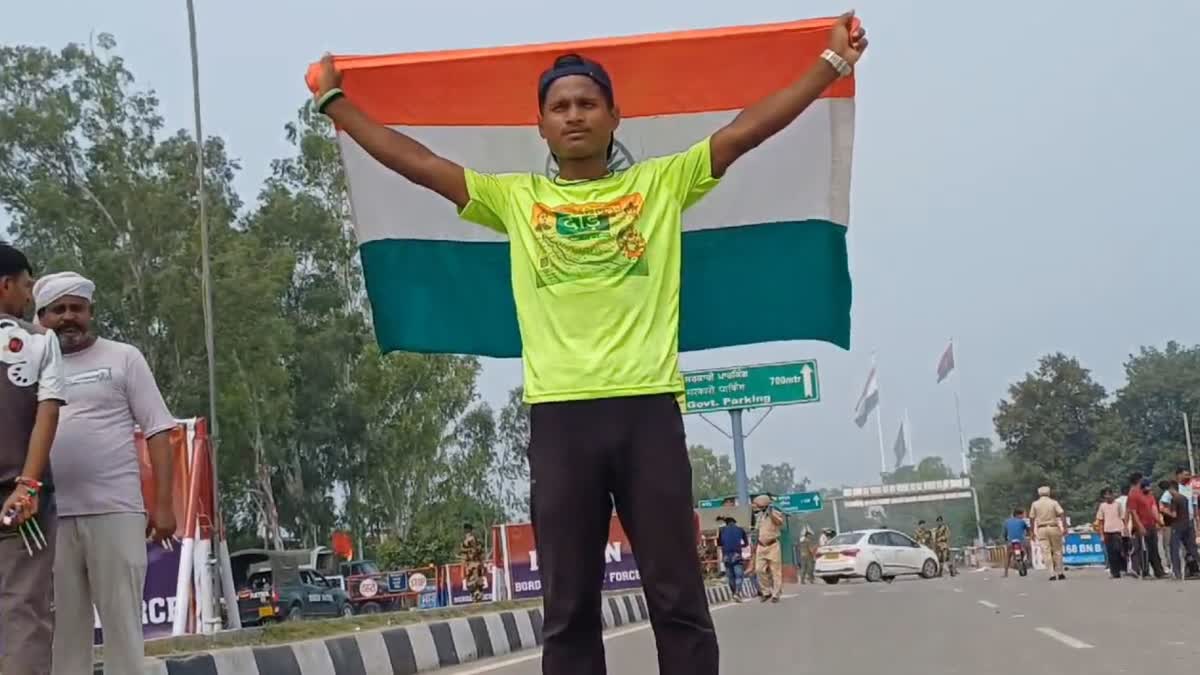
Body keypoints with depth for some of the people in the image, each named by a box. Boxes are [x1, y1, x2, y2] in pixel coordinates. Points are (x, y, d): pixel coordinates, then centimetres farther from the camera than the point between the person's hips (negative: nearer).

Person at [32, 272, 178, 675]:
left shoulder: (123, 358, 8)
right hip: (52, 516, 3)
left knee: (121, 619, -3)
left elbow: (158, 430, 4)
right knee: (64, 623, 4)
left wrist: (163, 502, -5)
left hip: (115, 510, -2)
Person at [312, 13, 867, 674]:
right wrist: (334, 100, 20)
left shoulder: (662, 182, 12)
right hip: (558, 415, 1)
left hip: (647, 407, -1)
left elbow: (747, 129, 10)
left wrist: (832, 61, 9)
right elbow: (418, 162, 17)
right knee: (568, 608, 5)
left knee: (678, 600, 2)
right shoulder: (514, 198, 15)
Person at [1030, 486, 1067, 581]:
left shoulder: (1035, 504, 5)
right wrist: (1065, 527, -10)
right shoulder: (1054, 502, 2)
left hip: (1041, 529, 0)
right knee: (1057, 551, 10)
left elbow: (1032, 518, 4)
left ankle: (1052, 574, -7)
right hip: (1054, 528, 0)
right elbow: (1062, 514, -9)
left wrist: (1033, 532, 10)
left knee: (1046, 552, 0)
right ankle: (1060, 572, 9)